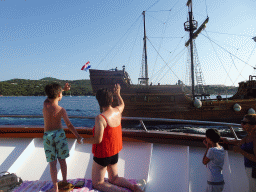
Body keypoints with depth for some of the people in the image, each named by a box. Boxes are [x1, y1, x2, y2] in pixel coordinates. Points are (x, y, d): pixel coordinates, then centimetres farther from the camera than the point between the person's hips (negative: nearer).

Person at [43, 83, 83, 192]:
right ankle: (64, 182, 26)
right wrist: (78, 136, -7)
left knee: (52, 163, 7)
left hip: (47, 136, 1)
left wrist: (63, 89, 22)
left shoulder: (45, 104, -7)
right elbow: (69, 125, -15)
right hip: (59, 134, -1)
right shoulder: (61, 110, -14)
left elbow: (50, 94, 16)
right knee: (62, 160, 15)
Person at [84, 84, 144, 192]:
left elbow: (98, 140, -26)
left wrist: (82, 140, -10)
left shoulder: (100, 118, -26)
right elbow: (122, 104, 20)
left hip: (102, 155, -7)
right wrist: (118, 94, 35)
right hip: (115, 153, 7)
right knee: (113, 179, 26)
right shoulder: (117, 111, -5)